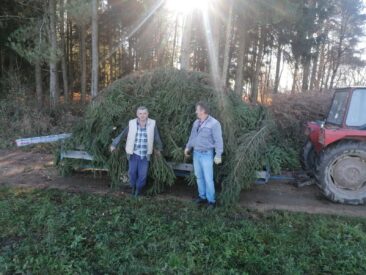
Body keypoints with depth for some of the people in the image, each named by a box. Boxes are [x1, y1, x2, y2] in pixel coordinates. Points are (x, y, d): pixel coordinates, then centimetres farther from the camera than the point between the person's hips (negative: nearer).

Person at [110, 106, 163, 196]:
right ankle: (133, 186, 38)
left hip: (145, 155, 0)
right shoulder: (132, 123, -11)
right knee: (132, 172, 7)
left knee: (143, 175, 3)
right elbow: (122, 134, 1)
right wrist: (114, 144, 10)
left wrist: (158, 148, 17)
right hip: (134, 153, 0)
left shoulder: (152, 124, -12)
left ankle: (138, 188, 33)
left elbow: (156, 137, 3)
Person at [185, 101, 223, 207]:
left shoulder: (214, 123, -14)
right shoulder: (196, 123, 8)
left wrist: (218, 155, -16)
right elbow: (192, 136, 19)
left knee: (208, 179, -4)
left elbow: (218, 141, -14)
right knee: (199, 177, 13)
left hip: (206, 154, -7)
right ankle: (202, 196, 26)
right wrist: (188, 147, 12)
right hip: (196, 153, 7)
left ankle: (211, 200, 8)